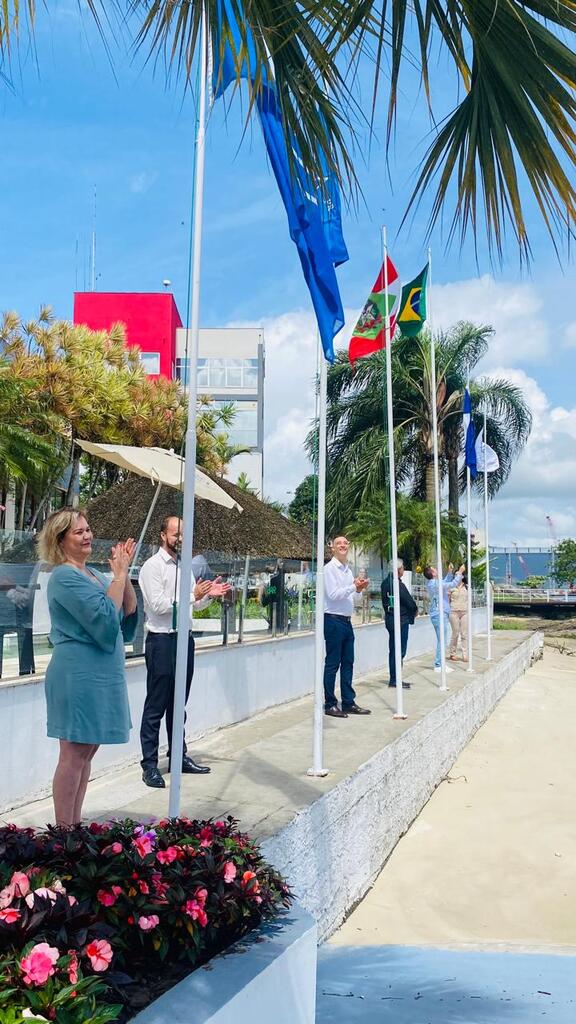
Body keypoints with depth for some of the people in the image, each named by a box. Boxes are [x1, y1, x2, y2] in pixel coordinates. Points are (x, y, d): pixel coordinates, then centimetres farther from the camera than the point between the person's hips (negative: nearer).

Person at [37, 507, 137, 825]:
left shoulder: (92, 573, 12)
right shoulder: (65, 577, -14)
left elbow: (128, 614, 8)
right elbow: (105, 619, -22)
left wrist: (124, 571, -1)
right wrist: (119, 574, -16)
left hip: (98, 673, 9)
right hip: (78, 675, -9)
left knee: (87, 750, 14)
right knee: (74, 754, -2)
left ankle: (74, 826, 25)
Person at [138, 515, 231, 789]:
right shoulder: (152, 566, -9)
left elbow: (195, 605, 16)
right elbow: (158, 605, -19)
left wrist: (209, 594, -3)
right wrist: (193, 594, -20)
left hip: (184, 638, 8)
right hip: (162, 641, -8)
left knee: (178, 703, 16)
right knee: (155, 707, -1)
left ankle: (179, 756, 26)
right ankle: (149, 765, 6)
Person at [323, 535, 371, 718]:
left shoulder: (348, 569, 15)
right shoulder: (330, 568, -9)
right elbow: (333, 594, -17)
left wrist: (359, 589, 1)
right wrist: (354, 587, -21)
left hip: (347, 620, 8)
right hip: (333, 620, -8)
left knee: (348, 663, 11)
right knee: (332, 664, -2)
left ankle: (348, 702, 18)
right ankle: (330, 705, 5)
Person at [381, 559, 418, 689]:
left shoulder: (385, 583, 7)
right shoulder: (399, 585, -19)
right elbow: (409, 602, -13)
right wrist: (415, 611, 6)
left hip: (389, 618, 8)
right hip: (401, 620, -8)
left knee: (393, 650, 12)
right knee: (399, 650, -3)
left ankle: (394, 678, 17)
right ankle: (395, 680, -1)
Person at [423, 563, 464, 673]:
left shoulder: (432, 583, 12)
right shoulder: (435, 584, -19)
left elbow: (445, 583, 27)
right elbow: (453, 584, -18)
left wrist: (450, 572, 20)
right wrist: (460, 572, -7)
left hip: (439, 615, 10)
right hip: (440, 615, -10)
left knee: (443, 640, 16)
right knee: (442, 641, -6)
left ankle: (440, 663, 20)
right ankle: (438, 665, -2)